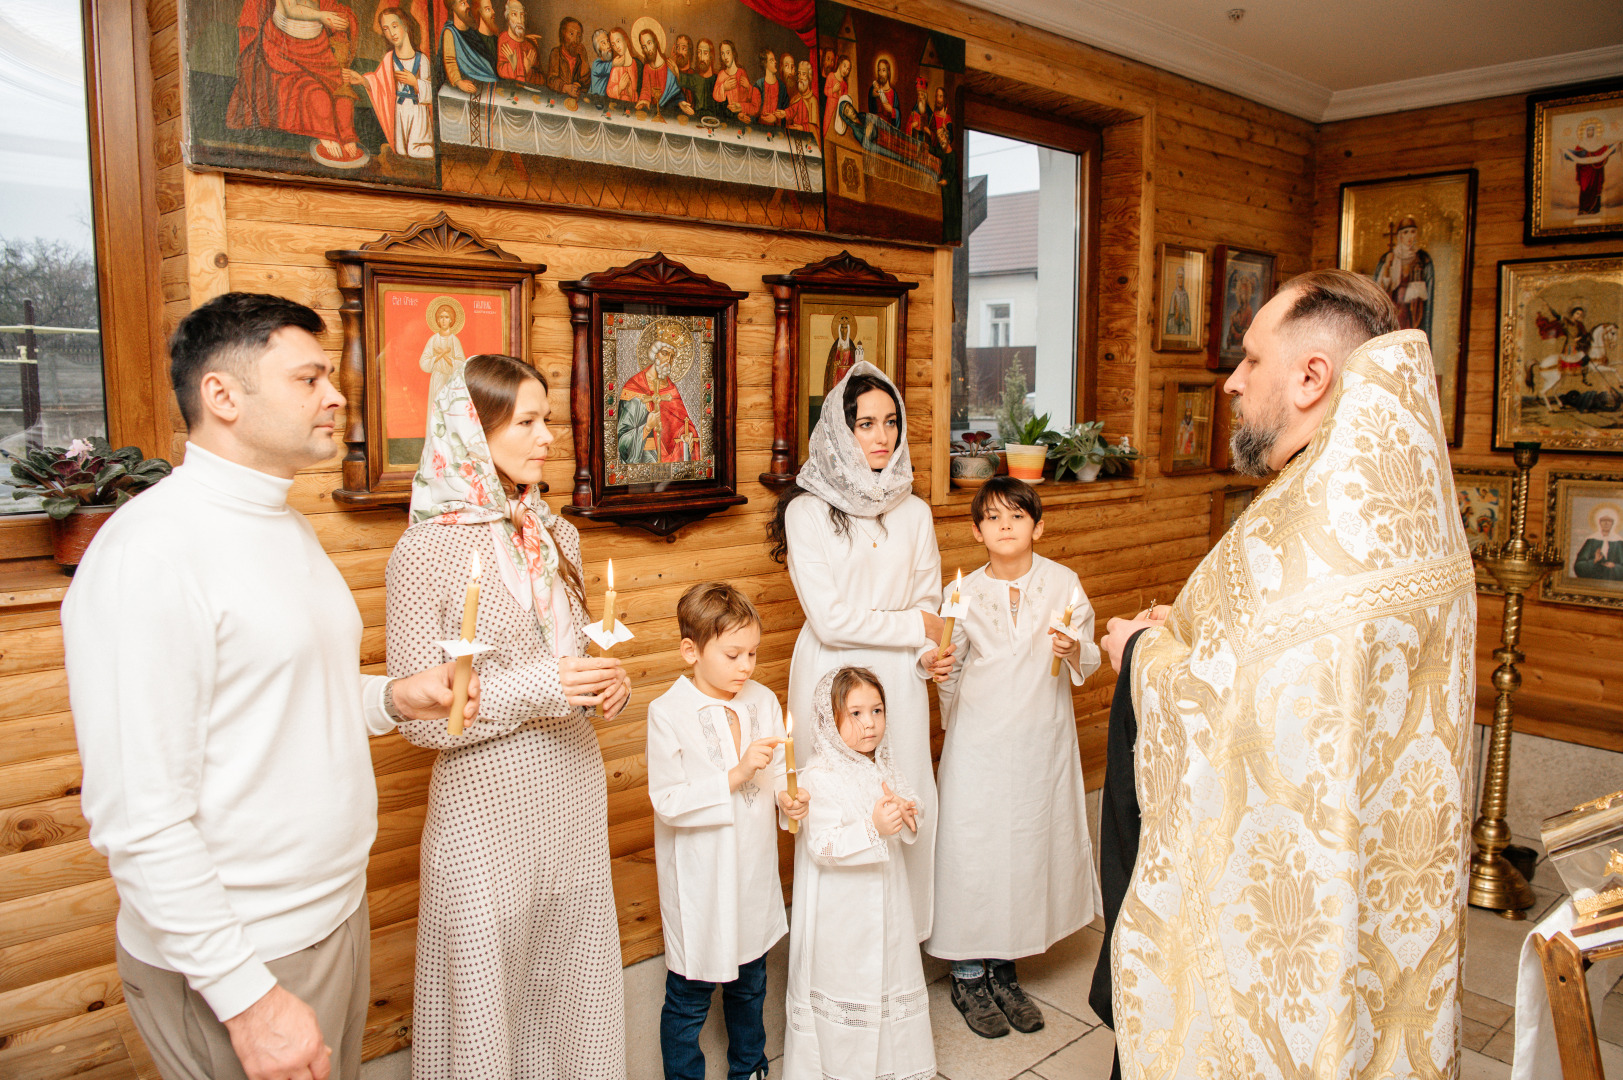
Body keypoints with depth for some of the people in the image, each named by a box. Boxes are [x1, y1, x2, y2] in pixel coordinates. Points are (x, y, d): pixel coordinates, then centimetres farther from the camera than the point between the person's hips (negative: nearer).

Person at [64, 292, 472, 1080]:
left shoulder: (287, 527, 9)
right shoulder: (150, 549, -21)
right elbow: (137, 819, -23)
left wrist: (391, 698, 0)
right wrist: (248, 997, -21)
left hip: (336, 917, 8)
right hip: (236, 960, -8)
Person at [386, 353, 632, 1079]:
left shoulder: (556, 534, 7)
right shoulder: (424, 552, -12)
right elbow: (418, 716, -12)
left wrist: (608, 683, -3)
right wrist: (538, 688, -22)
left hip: (574, 791, 6)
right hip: (487, 806, -5)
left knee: (574, 984, 17)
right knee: (486, 998, 9)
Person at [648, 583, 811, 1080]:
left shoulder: (763, 701, 0)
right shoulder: (667, 712, -17)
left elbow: (778, 773, 7)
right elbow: (668, 802, -20)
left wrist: (789, 796, -14)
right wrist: (737, 774, -26)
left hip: (754, 872, 5)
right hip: (699, 884, -5)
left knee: (750, 984, 23)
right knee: (689, 995, 9)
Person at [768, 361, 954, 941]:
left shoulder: (914, 513, 8)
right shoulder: (807, 512, -6)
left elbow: (928, 604, 11)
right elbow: (831, 619, -11)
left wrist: (927, 654, -10)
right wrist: (914, 626, -6)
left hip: (899, 678, 4)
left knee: (909, 803, 5)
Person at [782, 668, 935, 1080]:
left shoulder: (887, 768, 3)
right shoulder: (820, 778, -20)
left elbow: (912, 834, 11)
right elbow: (821, 847, -25)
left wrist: (907, 817, -12)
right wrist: (873, 828, -36)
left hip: (886, 899, 7)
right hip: (841, 910, -7)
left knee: (891, 971, 18)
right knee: (843, 982, 4)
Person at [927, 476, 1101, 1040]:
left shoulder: (1064, 583, -2)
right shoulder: (963, 593, -2)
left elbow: (1088, 663, 0)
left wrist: (1074, 650, -18)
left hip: (1042, 738, 2)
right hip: (979, 739, -1)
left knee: (1031, 842, 9)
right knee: (973, 844, 1)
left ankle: (1003, 969, 28)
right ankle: (968, 976, 19)